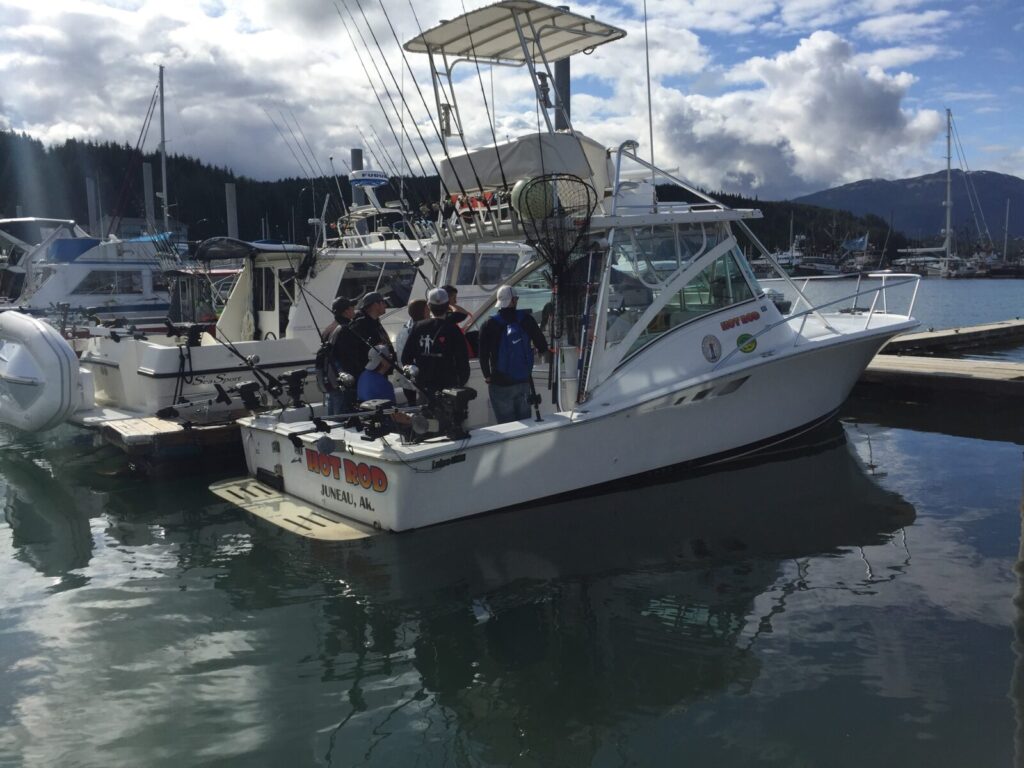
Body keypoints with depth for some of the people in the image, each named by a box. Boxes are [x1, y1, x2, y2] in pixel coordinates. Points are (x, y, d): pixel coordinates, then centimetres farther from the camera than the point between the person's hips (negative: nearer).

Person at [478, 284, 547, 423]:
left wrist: (487, 376, 4)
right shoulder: (526, 319, -4)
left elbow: (483, 354, -9)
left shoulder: (489, 325, -9)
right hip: (524, 381, 2)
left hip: (500, 384, -2)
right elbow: (542, 346, 0)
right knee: (525, 422, 14)